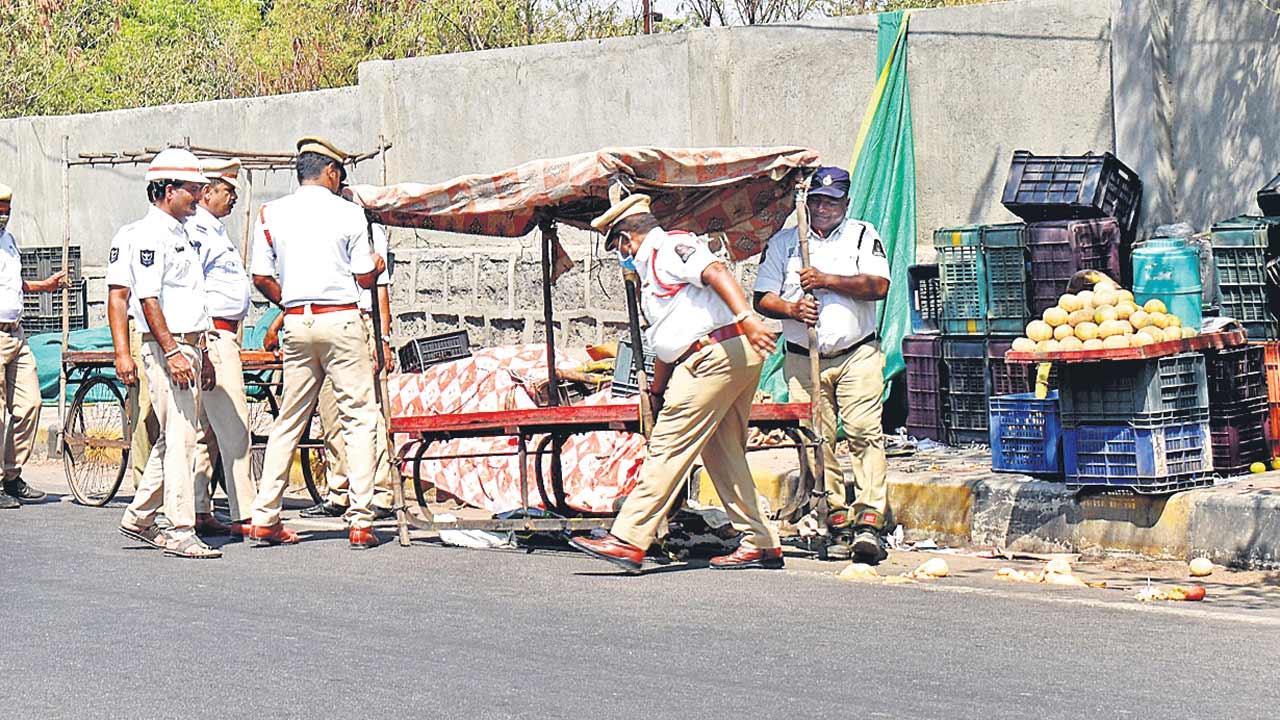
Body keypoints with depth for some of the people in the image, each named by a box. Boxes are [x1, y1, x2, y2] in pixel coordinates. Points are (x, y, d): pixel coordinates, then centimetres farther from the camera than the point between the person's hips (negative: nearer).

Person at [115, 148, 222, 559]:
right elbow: (148, 298, -19)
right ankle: (180, 533, -10)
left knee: (175, 437, 14)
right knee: (180, 437, -11)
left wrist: (201, 355, 23)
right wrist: (172, 352, -24)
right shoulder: (149, 234, -11)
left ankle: (139, 518, 24)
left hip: (187, 346, 10)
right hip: (166, 347, -10)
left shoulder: (179, 234, 19)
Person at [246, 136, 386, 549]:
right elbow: (364, 278, 1)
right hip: (341, 320, -4)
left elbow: (261, 278, 4)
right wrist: (378, 267, 23)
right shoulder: (347, 213, -1)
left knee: (290, 420, 11)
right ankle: (360, 522, -5)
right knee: (359, 418, 1)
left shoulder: (271, 214, 6)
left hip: (296, 324, 4)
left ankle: (264, 519, 10)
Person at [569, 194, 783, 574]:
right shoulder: (651, 267, 27)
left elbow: (717, 273, -21)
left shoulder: (671, 247, -4)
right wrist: (658, 392, 36)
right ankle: (760, 542, 16)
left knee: (668, 446, -11)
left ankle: (628, 540, -13)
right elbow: (668, 341, 33)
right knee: (723, 454, 13)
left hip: (717, 353, -10)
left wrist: (746, 319, -35)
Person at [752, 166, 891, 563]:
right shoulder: (783, 242, 13)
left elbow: (878, 286, -6)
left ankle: (868, 520, -18)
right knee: (817, 441, -4)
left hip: (858, 355, -2)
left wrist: (826, 280, -14)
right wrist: (791, 309, -12)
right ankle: (836, 523, 1)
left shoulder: (863, 236, 9)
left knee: (865, 433, -14)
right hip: (803, 361, 2)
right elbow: (762, 298, 8)